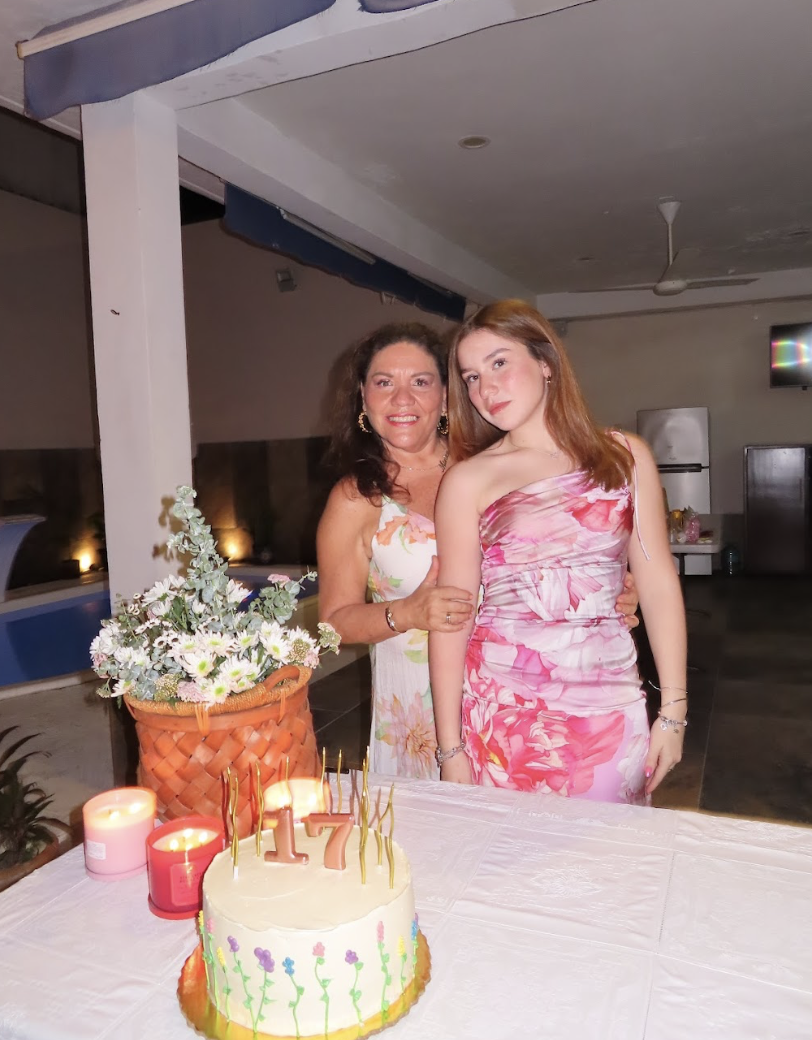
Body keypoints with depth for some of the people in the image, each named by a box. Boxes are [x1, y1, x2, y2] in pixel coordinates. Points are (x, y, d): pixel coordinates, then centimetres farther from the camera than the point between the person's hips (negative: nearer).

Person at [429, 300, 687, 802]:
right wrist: (450, 747, -5)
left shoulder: (625, 456, 4)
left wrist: (673, 709, 2)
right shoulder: (469, 479, -2)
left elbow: (659, 584, 4)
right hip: (503, 707, -1)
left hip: (608, 702, 2)